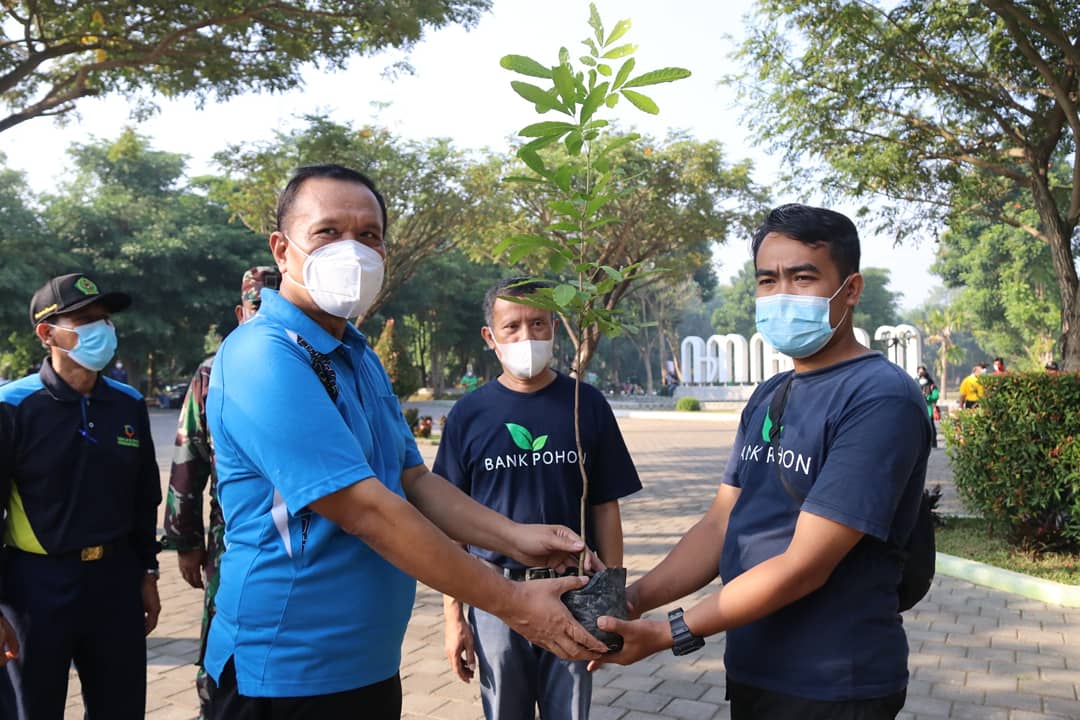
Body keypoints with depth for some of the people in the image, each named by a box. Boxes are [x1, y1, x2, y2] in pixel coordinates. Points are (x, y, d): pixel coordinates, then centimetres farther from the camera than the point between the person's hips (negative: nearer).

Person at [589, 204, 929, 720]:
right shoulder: (767, 398, 7)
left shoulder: (881, 399, -20)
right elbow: (720, 526, 5)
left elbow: (804, 567, -23)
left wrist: (669, 634, -20)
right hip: (750, 673, 7)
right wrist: (629, 601, -8)